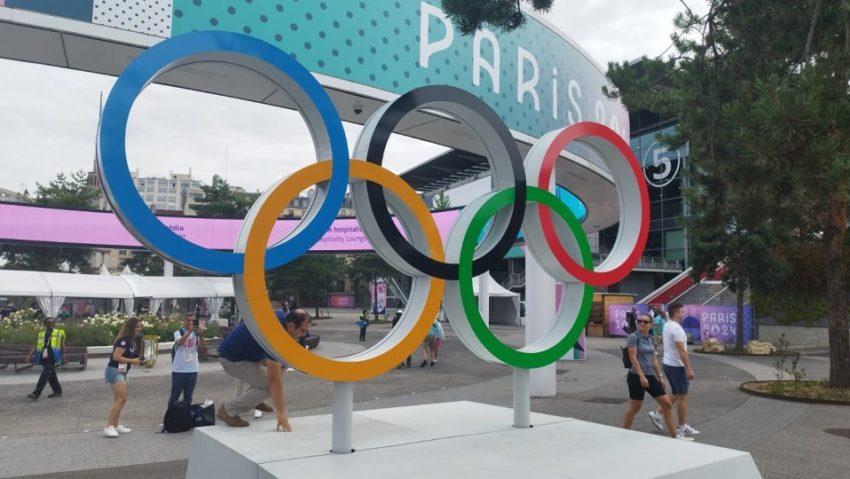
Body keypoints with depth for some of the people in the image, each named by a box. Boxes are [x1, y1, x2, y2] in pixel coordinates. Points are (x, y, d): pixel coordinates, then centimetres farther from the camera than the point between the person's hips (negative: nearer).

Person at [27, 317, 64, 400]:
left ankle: (36, 393, -17)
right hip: (44, 358, 5)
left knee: (45, 374, -13)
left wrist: (63, 357, -4)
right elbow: (36, 346, 15)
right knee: (51, 375, 12)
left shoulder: (59, 333, 5)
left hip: (52, 358, -5)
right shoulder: (41, 334, 14)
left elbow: (63, 346, 3)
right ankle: (58, 390, 25)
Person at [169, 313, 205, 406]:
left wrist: (201, 334, -35)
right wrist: (189, 331, -39)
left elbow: (201, 344, -14)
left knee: (188, 395, 10)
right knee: (175, 394, 6)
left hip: (192, 369, 3)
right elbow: (179, 342, -24)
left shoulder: (196, 333, 4)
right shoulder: (178, 332, -2)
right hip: (179, 369, -2)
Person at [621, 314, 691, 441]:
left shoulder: (651, 338, 11)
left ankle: (674, 436, 17)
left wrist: (660, 377, 16)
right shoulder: (634, 337, -11)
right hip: (637, 376, -7)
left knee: (667, 404, 6)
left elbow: (654, 359, 17)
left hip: (650, 376, 7)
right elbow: (633, 358, -17)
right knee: (634, 408, 1)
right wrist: (642, 376, -22)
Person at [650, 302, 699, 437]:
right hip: (676, 366, -10)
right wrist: (689, 369, -23)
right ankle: (682, 427, 10)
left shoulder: (667, 325, 11)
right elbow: (682, 351, -24)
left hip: (668, 364, 10)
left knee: (676, 394, 18)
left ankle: (657, 414, 17)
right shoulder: (676, 328, -21)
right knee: (682, 396, 1)